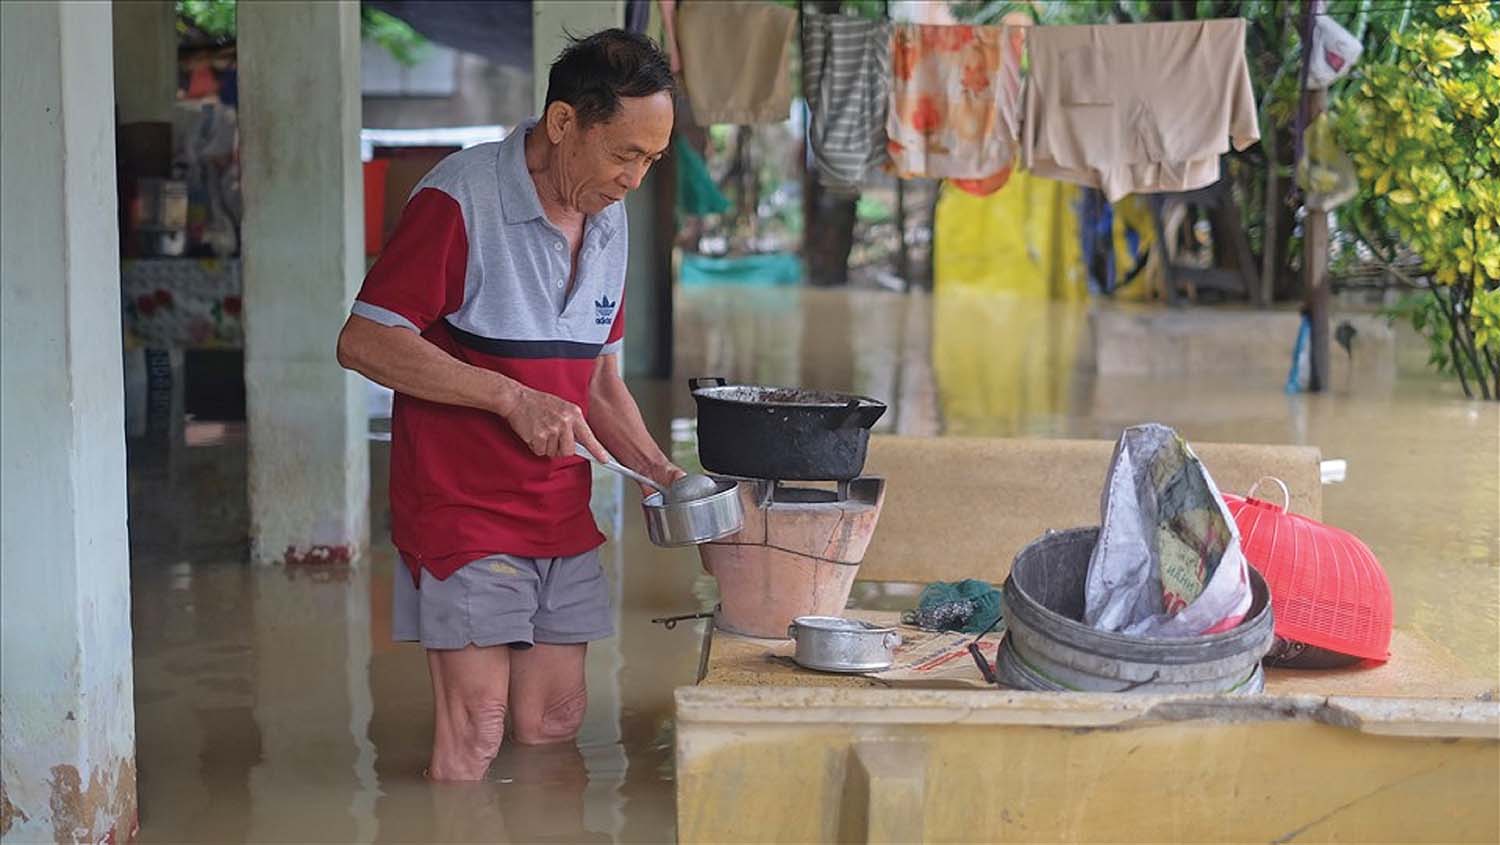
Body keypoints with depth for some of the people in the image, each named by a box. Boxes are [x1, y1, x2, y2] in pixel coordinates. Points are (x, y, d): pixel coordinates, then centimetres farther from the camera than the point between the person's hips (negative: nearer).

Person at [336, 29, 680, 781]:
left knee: (555, 725, 6)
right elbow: (363, 341, -17)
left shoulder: (608, 219, 11)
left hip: (562, 516, 7)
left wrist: (659, 470, 1)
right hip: (462, 512, -7)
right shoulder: (458, 199, -13)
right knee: (476, 730, -9)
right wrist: (513, 399, -22)